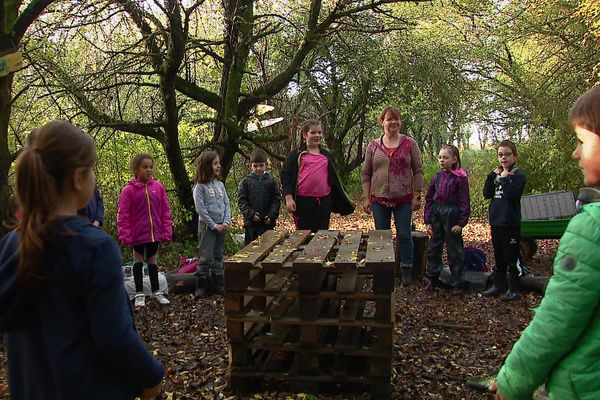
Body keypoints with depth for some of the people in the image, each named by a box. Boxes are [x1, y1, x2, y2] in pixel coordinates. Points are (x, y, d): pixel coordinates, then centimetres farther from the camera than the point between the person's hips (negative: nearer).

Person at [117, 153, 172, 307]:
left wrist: (167, 231, -1)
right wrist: (126, 235, -12)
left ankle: (156, 291, 26)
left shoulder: (158, 187, -1)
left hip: (154, 232, 2)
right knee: (138, 260, 11)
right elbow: (123, 214, -7)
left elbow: (165, 211, 2)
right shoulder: (128, 190, -8)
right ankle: (139, 293, 22)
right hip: (138, 233, -2)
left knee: (152, 260, 15)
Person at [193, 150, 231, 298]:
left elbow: (227, 204, 7)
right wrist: (214, 226, -14)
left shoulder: (220, 184, 7)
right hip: (207, 226, -5)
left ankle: (217, 284, 22)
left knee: (218, 256, 12)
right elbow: (200, 209, -14)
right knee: (207, 257, -3)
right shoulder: (200, 186, -10)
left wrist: (226, 222, -7)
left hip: (221, 226, 5)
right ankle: (201, 286, 8)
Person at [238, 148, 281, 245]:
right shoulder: (246, 182, 2)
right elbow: (241, 201, -1)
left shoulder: (271, 181, 3)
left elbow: (277, 200, 2)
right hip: (250, 222, 0)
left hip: (267, 222, 0)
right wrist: (251, 213, -12)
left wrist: (271, 216, -10)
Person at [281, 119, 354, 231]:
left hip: (324, 201, 3)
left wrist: (345, 201, 19)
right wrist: (289, 198, -9)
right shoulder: (296, 154, 4)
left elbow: (334, 179, 21)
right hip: (303, 201, -3)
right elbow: (285, 176, 1)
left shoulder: (327, 156, 16)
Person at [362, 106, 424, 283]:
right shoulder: (373, 145, 5)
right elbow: (366, 173, 6)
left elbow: (418, 170, 1)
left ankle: (406, 270, 19)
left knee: (404, 235, 5)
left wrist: (417, 196, -4)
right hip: (379, 199, 2)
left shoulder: (409, 143, 1)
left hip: (403, 199, -2)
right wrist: (366, 198, 1)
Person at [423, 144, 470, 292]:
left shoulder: (460, 178, -8)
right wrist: (428, 221, 3)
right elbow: (429, 199, 7)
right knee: (433, 249, 11)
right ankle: (432, 279, 24)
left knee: (455, 252, 5)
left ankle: (458, 283, 18)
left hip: (452, 215, -5)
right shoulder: (436, 178, 6)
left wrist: (461, 223, -11)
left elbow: (464, 202, -8)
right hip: (436, 214, 5)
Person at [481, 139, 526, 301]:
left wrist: (504, 178, -15)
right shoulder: (497, 175, 10)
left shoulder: (518, 175, -7)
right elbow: (486, 194, 0)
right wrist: (493, 175, -7)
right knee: (498, 257, 16)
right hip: (496, 222, 6)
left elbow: (511, 194, -23)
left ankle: (513, 289, 14)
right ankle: (498, 285, 27)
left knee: (511, 258, 3)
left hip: (511, 224, -6)